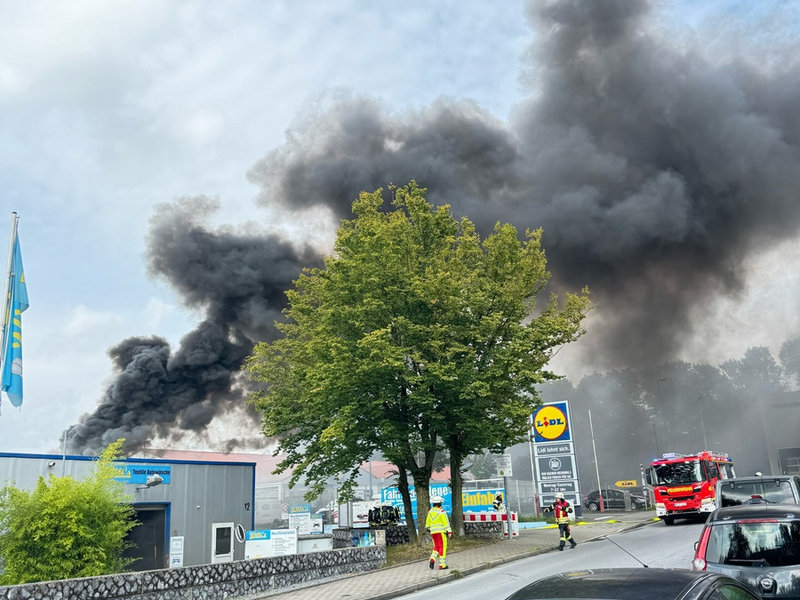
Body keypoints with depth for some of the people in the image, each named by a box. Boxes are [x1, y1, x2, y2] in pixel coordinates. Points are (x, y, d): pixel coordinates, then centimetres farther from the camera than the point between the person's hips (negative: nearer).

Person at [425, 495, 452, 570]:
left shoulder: (430, 511, 8)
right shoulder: (441, 512, -10)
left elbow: (428, 521, 19)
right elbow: (446, 522, -13)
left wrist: (428, 528, 35)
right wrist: (449, 531, -11)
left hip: (433, 531, 6)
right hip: (441, 531, -6)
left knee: (436, 547, 17)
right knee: (442, 547, 1)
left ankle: (432, 559, -5)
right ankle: (442, 565, -1)